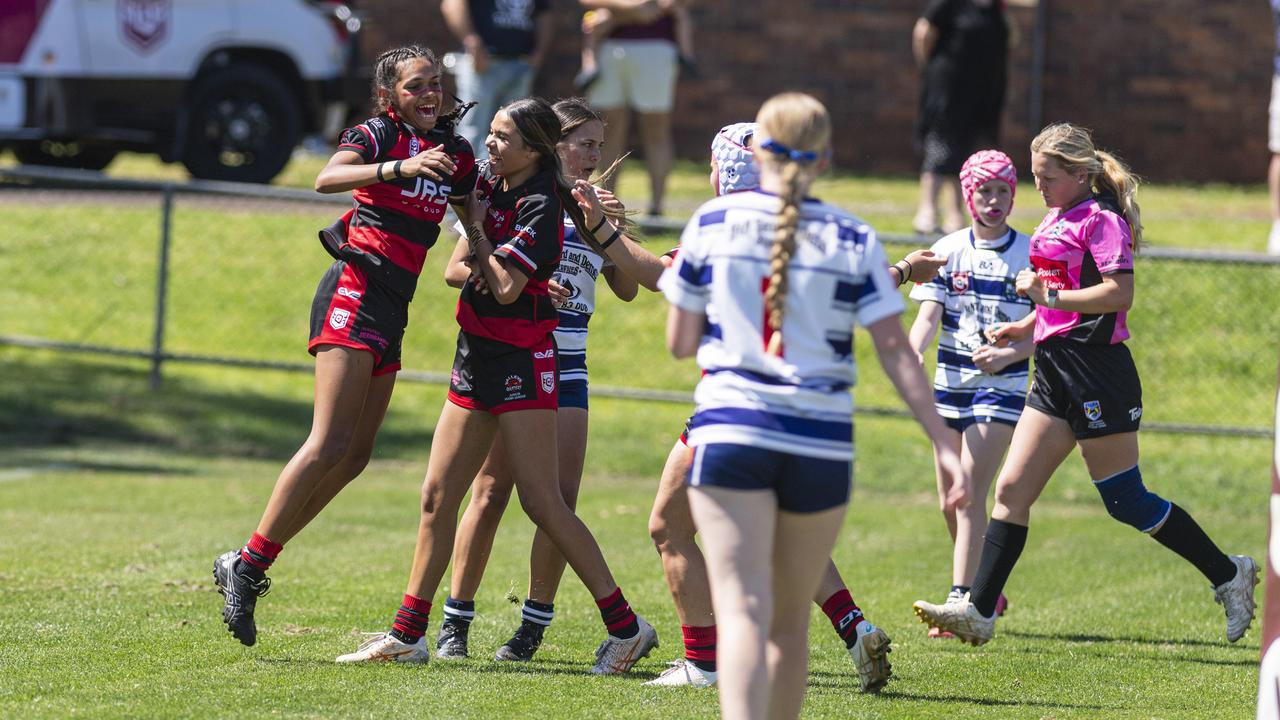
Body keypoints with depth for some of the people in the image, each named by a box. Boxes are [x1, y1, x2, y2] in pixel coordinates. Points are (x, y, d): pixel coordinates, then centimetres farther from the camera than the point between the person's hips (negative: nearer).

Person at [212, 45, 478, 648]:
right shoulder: (376, 135, -5)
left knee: (355, 456, 4)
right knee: (330, 445, -18)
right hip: (355, 292, -8)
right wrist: (399, 168, -36)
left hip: (392, 313, 8)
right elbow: (328, 178, -24)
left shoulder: (456, 155, 15)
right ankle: (248, 565, -15)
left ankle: (246, 567, 8)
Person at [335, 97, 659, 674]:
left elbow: (505, 287, -21)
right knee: (437, 497, 6)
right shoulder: (496, 187, 9)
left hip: (522, 360, -8)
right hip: (477, 353, 8)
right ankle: (407, 635, 10)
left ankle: (625, 626, -3)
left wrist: (476, 228, -10)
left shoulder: (540, 205, -15)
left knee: (541, 501, -10)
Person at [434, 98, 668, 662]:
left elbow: (628, 288, 5)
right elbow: (457, 269, -2)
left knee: (560, 496, -4)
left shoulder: (591, 207, 11)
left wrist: (606, 229, -9)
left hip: (567, 367, 4)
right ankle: (455, 621, 3)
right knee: (492, 491, -6)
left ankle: (535, 622, 6)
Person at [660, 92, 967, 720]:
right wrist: (944, 447, -2)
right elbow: (896, 352, -2)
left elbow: (680, 342, 6)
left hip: (729, 433, -2)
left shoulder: (712, 224, 2)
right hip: (822, 445, 2)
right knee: (790, 621, 16)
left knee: (742, 611, -12)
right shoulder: (855, 241, 3)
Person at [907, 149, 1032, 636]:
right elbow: (929, 314, -5)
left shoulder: (1030, 255, -2)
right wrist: (912, 355, -24)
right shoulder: (948, 251, 4)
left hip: (1001, 386, -4)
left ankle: (961, 601, -17)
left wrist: (1009, 354, -19)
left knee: (971, 493, -14)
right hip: (949, 383, 4)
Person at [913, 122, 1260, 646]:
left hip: (1097, 372, -9)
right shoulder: (1058, 219, 16)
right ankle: (978, 611, 0)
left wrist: (1050, 296, -20)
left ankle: (1228, 574, 10)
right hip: (1056, 371, 9)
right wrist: (1023, 328, 17)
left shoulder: (1101, 219, -11)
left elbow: (1120, 293, -22)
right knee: (1011, 489, 1)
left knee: (1125, 501, -3)